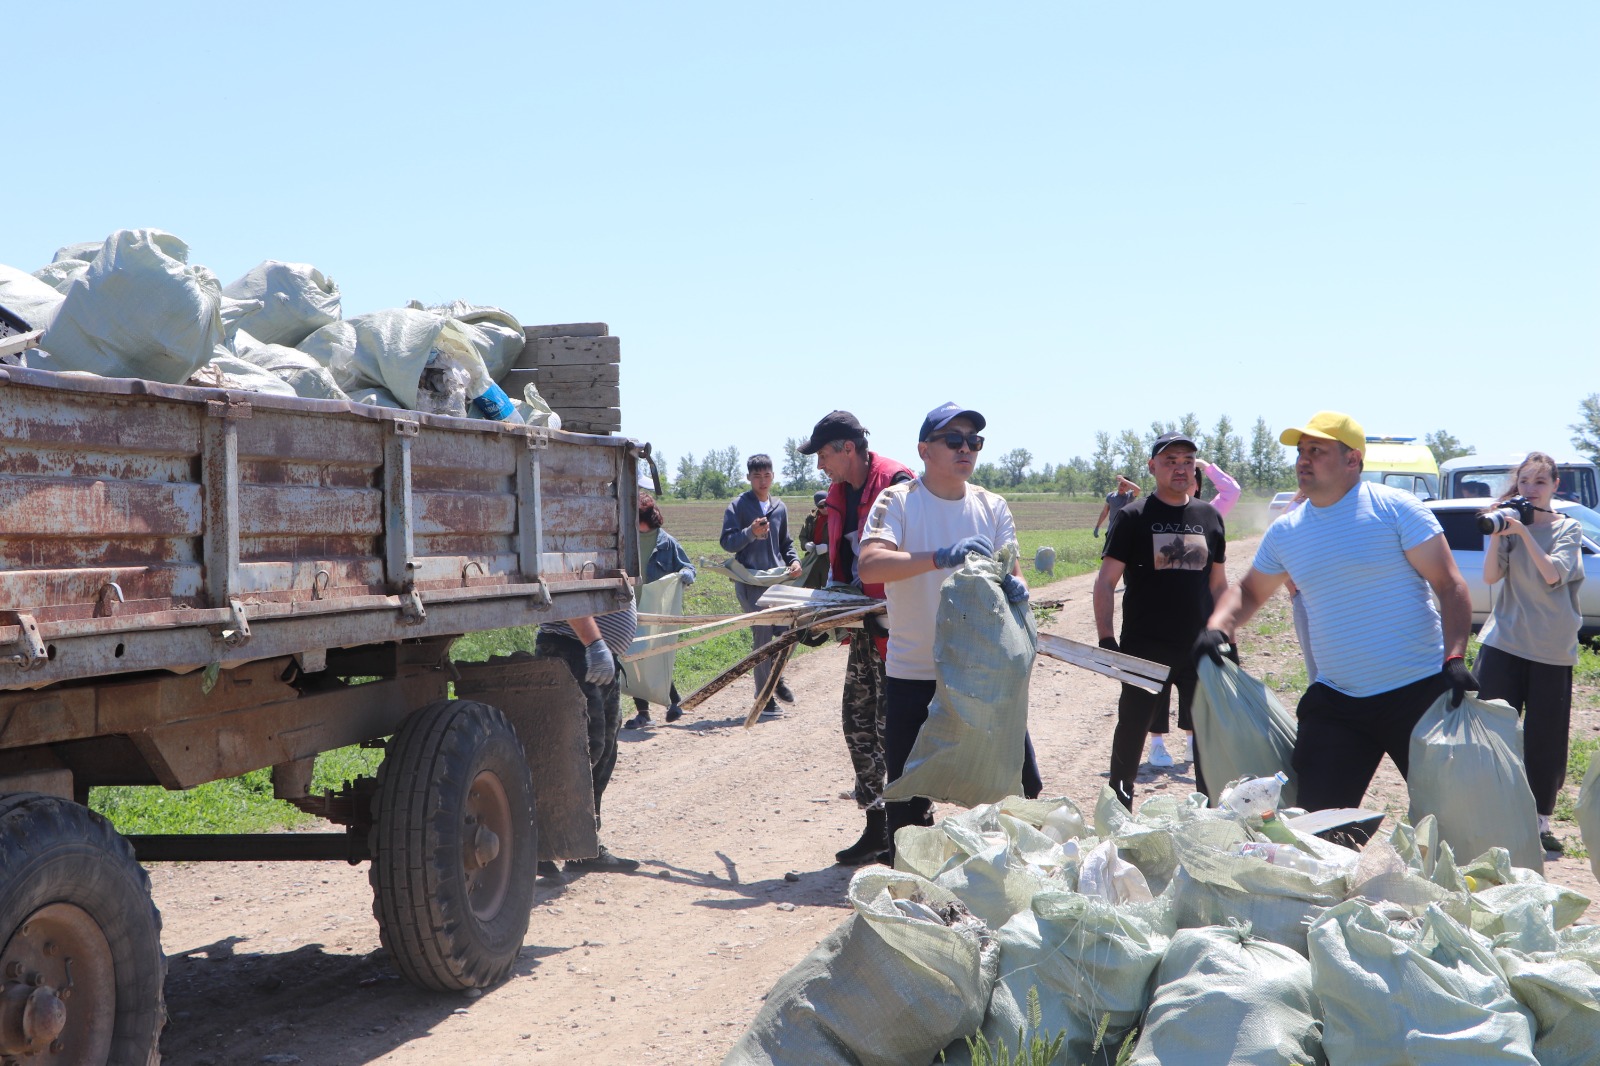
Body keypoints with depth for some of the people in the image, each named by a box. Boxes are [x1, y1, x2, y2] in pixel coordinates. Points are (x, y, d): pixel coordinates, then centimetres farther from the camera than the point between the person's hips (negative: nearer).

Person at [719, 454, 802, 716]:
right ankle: (764, 698, 6)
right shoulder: (739, 506, 0)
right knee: (763, 638, -6)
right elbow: (727, 542, -6)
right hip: (750, 583, -5)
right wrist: (751, 533, -23)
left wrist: (793, 560, 6)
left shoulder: (779, 507, 16)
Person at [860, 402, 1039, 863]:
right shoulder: (897, 501, -6)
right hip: (913, 674, -3)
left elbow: (1011, 571, 3)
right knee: (908, 802, 4)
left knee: (1022, 789, 6)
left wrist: (1013, 586, -22)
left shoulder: (992, 507, 7)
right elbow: (870, 565, -22)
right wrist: (942, 557, -34)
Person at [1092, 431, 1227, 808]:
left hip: (1199, 649, 3)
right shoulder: (1134, 517, -2)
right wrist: (1106, 640, -13)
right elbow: (1105, 582, -3)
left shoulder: (1209, 516, 10)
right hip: (1144, 648, -3)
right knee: (1132, 728, 4)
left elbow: (1219, 585, 16)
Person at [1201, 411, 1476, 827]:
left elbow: (1450, 585, -8)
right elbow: (1249, 591, 21)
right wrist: (1218, 627, 0)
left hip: (1421, 693, -4)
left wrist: (1454, 659, -21)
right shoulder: (1285, 531, 8)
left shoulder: (1395, 509, -6)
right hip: (1335, 700, 4)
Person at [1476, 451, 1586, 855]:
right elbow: (1491, 577, -4)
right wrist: (1497, 534, -15)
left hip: (1551, 649, -1)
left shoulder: (1568, 528, 3)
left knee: (1545, 740, 2)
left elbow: (1553, 574, -14)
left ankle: (1540, 822, 12)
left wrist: (1524, 532, -19)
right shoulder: (1509, 522, 7)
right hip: (1504, 642, 1)